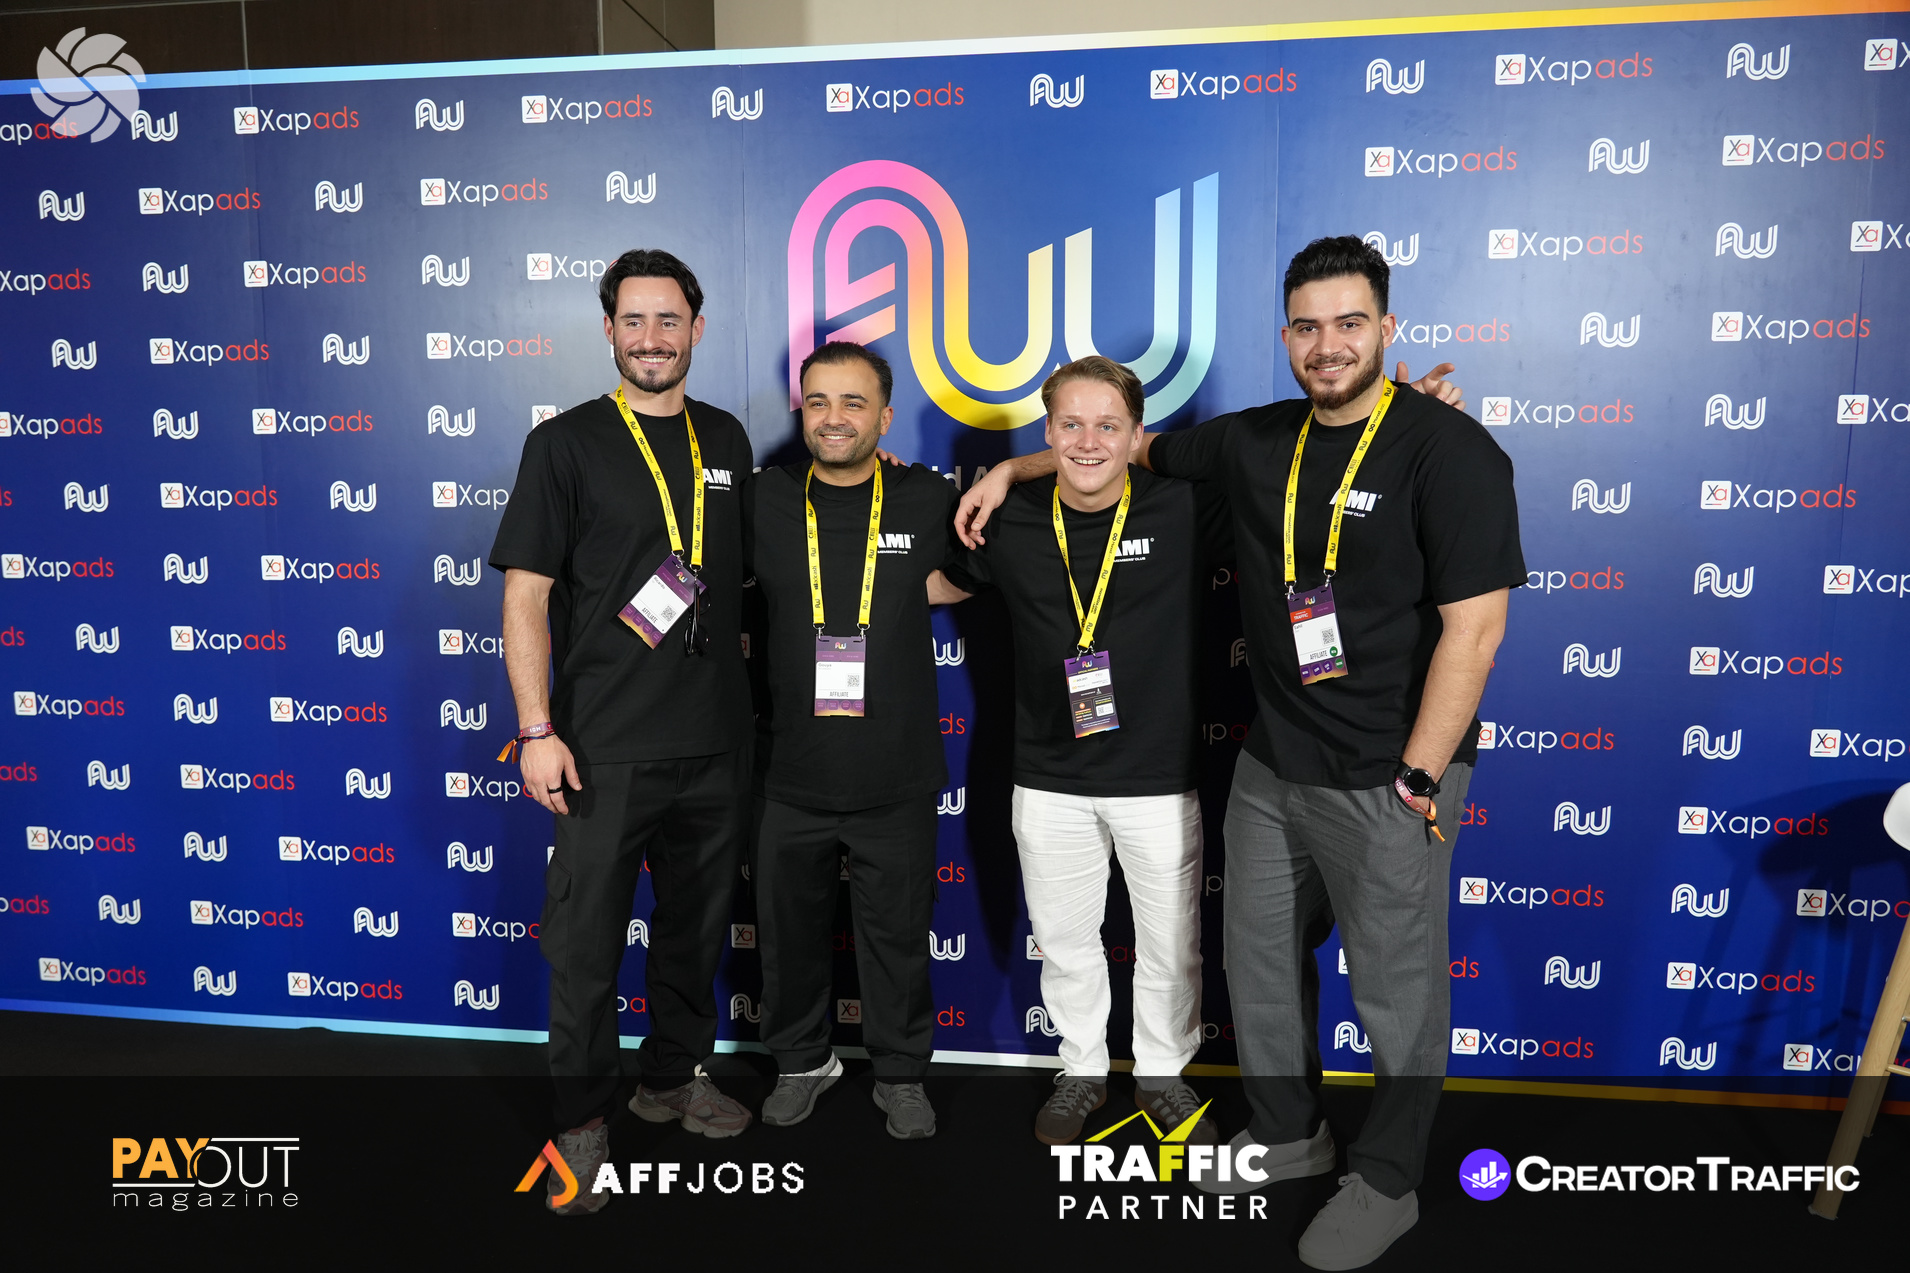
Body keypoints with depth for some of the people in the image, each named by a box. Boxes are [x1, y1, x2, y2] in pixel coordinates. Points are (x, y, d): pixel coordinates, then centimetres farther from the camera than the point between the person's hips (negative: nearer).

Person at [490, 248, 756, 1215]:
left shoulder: (726, 441, 9)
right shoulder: (565, 443, -4)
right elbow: (525, 597, -7)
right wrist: (537, 729, -14)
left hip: (716, 739, 5)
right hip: (606, 746, -4)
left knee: (696, 926, 16)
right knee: (585, 940, 3)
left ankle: (673, 1077, 36)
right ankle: (582, 1118, 21)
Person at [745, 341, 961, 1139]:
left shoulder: (927, 499, -4)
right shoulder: (763, 500, -2)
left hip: (896, 778, -1)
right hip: (790, 774, 1)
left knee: (897, 938, 13)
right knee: (789, 932, 16)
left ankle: (901, 1074, 34)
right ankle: (802, 1060, 39)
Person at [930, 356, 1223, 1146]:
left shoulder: (1186, 506, -12)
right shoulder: (1011, 519, -4)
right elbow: (942, 583, 14)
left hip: (1160, 778, -1)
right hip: (1050, 782, 2)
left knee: (1170, 945, 16)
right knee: (1064, 941, 17)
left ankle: (1164, 1074, 40)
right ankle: (1082, 1070, 41)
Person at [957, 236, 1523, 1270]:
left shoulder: (1448, 449, -13)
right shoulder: (1257, 444, 5)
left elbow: (1474, 625, -16)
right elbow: (1136, 444, 21)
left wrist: (1416, 781, -16)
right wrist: (1013, 467, 16)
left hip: (1388, 780, -6)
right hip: (1272, 765, 6)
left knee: (1397, 988, 9)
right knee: (1259, 960, 18)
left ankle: (1388, 1182, 32)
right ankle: (1287, 1133, 41)